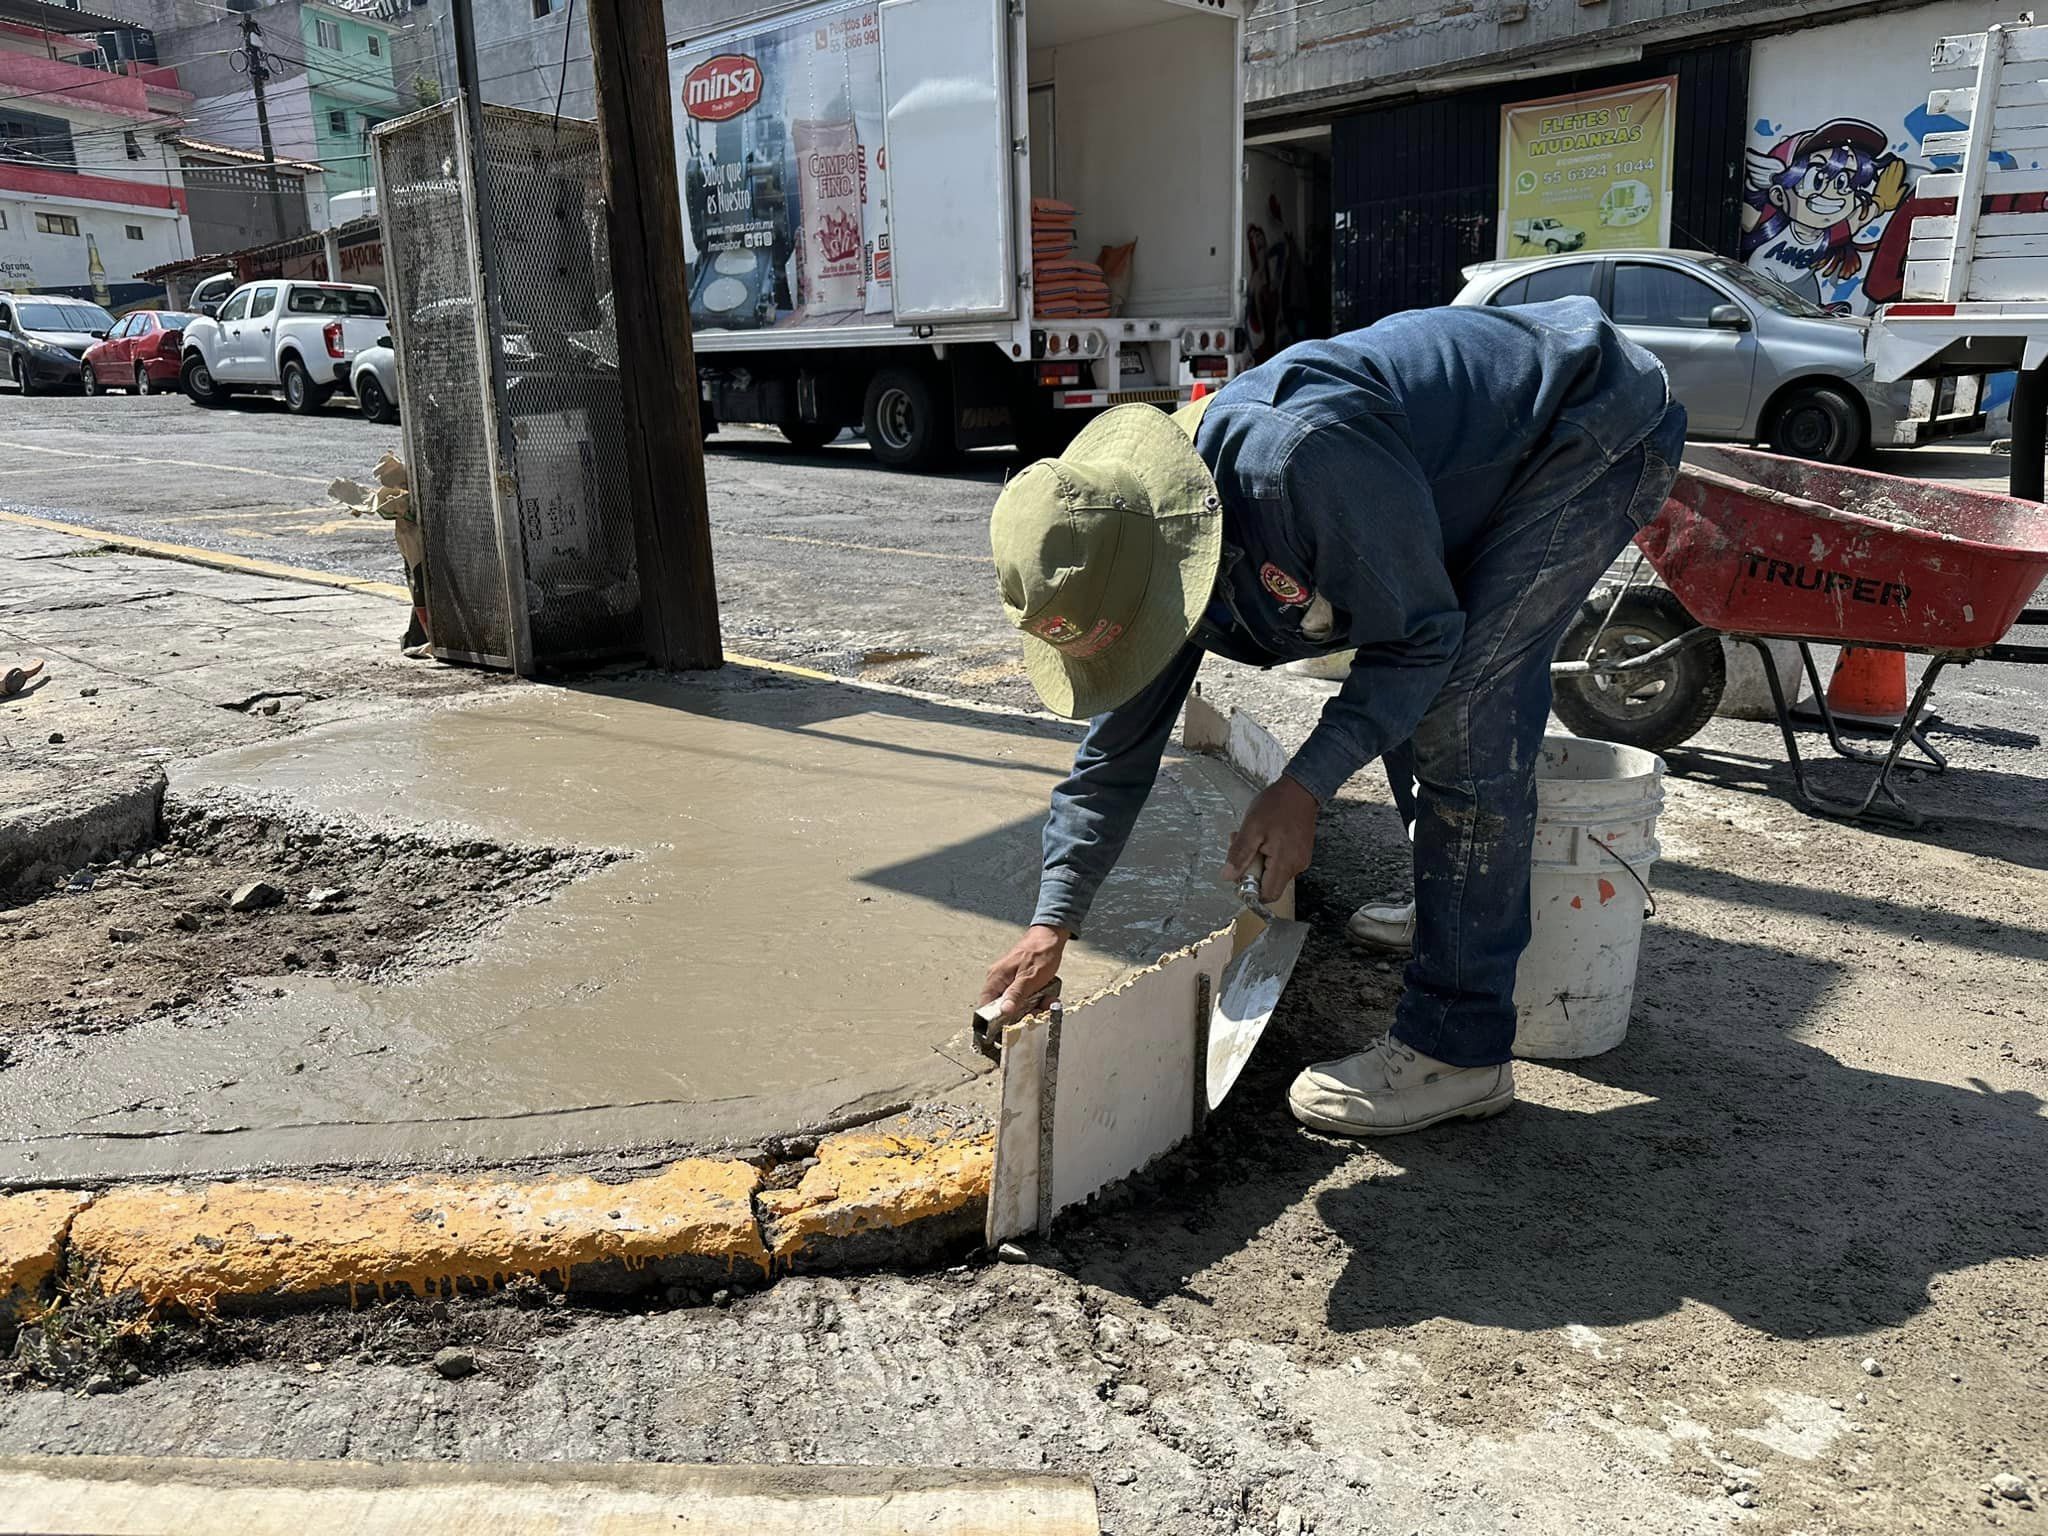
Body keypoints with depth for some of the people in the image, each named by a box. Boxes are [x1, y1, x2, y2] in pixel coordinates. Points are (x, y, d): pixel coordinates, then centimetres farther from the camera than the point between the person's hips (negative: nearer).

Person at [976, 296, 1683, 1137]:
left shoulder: (1299, 461, -39)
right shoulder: (1149, 539, -10)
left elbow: (1420, 635, -25)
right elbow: (1118, 745, -2)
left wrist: (1304, 785, -27)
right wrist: (1051, 923, -5)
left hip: (1600, 422, -8)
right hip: (1492, 441, 9)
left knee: (1461, 712, -18)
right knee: (1411, 696, 16)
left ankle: (1458, 1047, -10)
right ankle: (1461, 904, 40)